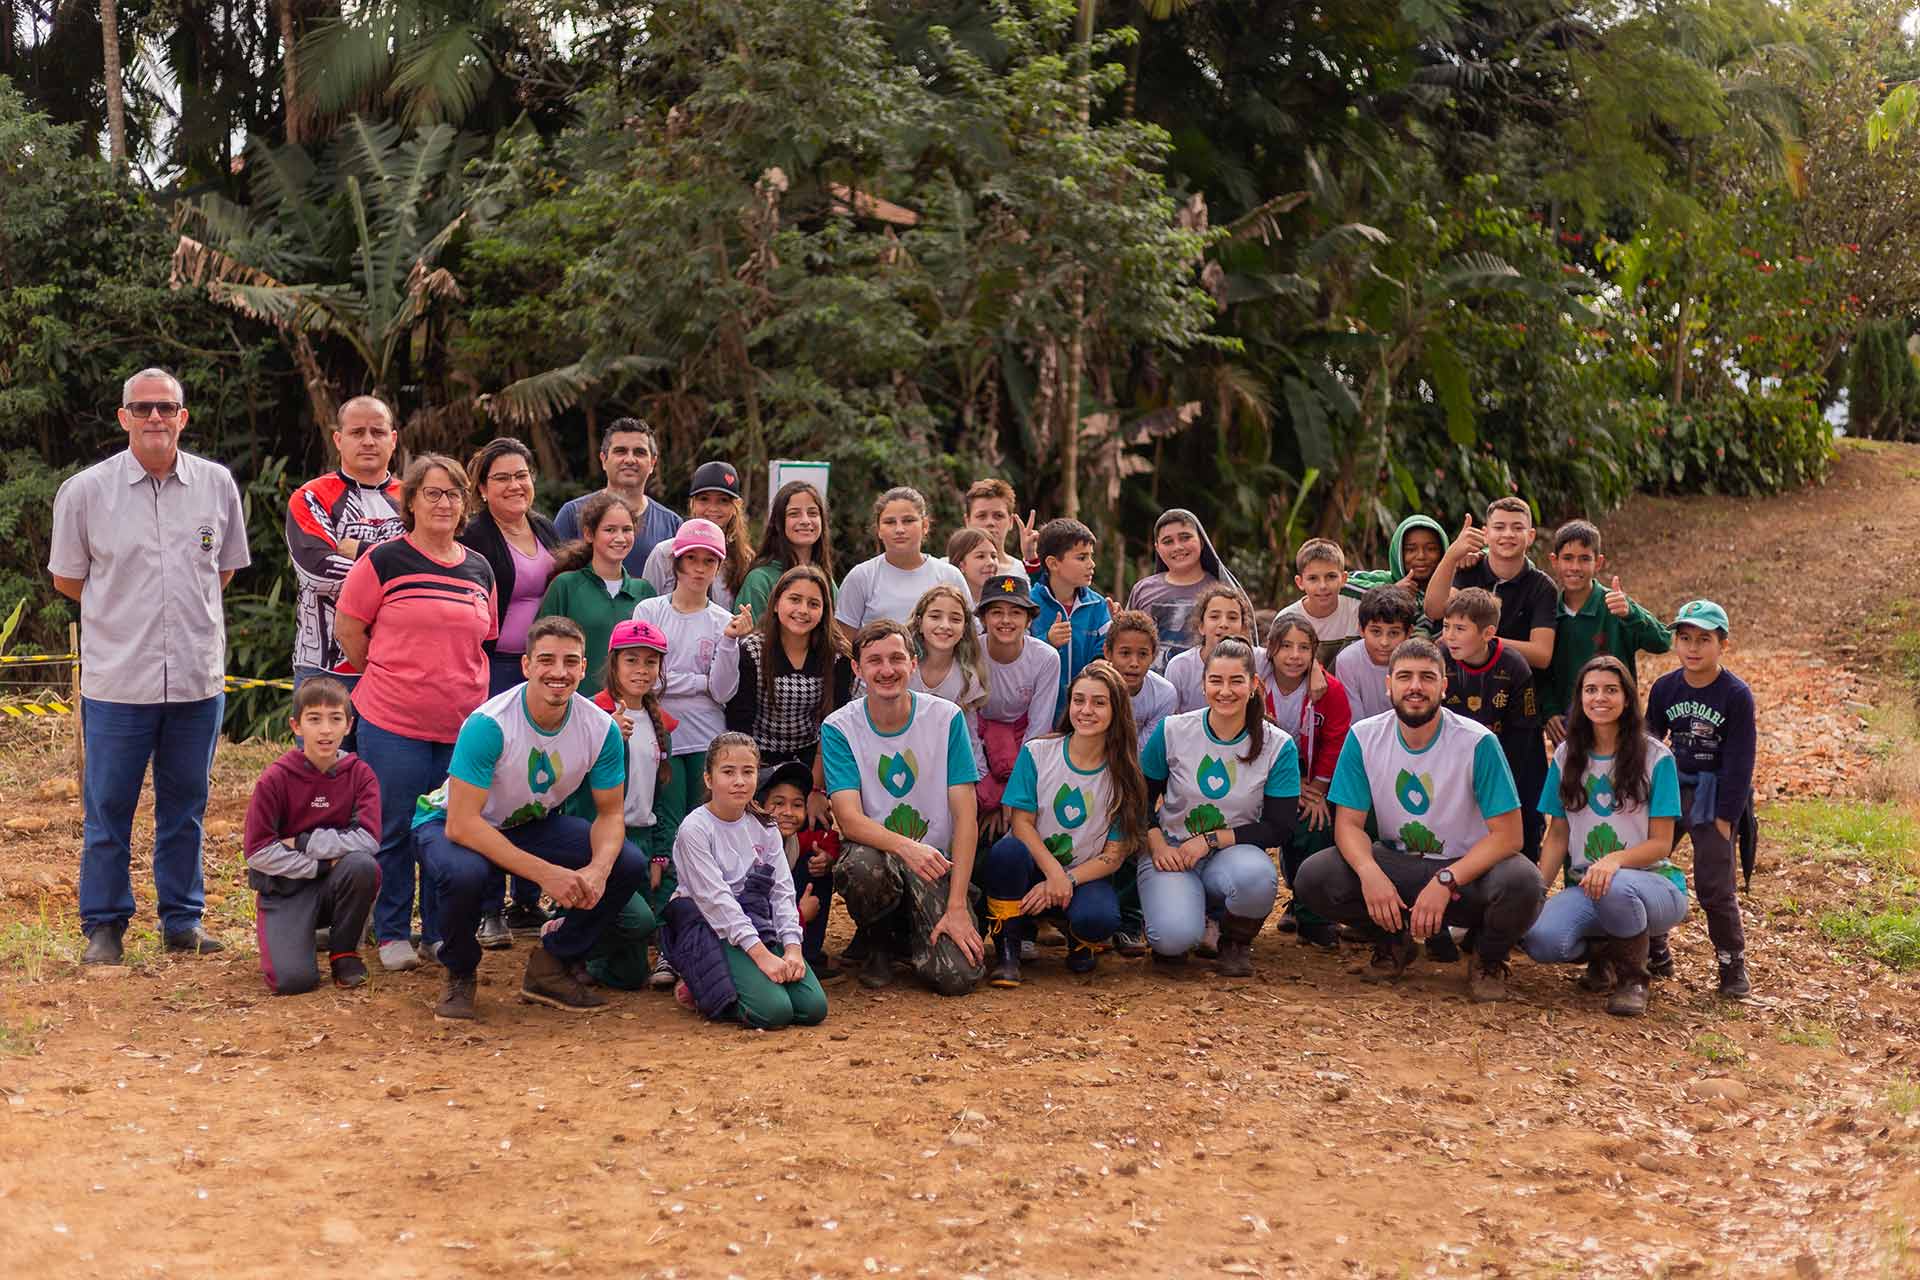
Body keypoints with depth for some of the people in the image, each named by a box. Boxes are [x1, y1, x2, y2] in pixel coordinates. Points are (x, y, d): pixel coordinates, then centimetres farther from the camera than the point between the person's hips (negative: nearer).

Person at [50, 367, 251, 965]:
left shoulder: (218, 485, 4)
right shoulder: (85, 491, -3)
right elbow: (66, 579, 8)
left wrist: (185, 606, 9)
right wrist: (126, 610, 8)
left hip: (198, 679, 2)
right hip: (118, 681, -2)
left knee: (185, 807, 12)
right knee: (108, 810, 4)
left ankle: (183, 919, 23)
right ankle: (103, 926, 16)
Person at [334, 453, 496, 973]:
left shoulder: (479, 569, 11)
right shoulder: (384, 560, -5)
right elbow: (347, 625, -1)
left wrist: (473, 698, 12)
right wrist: (383, 677, 2)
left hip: (462, 724, 4)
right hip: (393, 721, -4)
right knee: (395, 831, 2)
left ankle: (440, 933, 20)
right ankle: (392, 935, 15)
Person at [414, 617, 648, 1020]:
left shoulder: (601, 729, -16)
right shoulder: (489, 724, -30)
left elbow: (610, 813, -6)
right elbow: (460, 824, -33)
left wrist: (598, 869, -29)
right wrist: (545, 873, -39)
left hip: (533, 824, 5)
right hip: (449, 822, -5)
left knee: (629, 864, -15)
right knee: (466, 874, -39)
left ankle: (552, 967, 5)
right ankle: (459, 975, -6)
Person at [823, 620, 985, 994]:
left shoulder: (946, 718, -4)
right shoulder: (839, 728, -5)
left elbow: (965, 814, -7)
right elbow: (850, 820, -15)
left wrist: (957, 906, -15)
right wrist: (905, 847, -36)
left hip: (937, 861, 0)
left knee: (956, 976, -22)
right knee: (861, 865, -38)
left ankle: (913, 935, 16)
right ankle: (879, 943, -2)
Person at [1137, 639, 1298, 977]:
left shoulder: (1277, 747, -5)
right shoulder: (1172, 731, -2)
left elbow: (1278, 829, -6)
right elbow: (1141, 799, 7)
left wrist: (1210, 840, -14)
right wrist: (1157, 844, -11)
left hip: (1232, 852, 1)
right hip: (1171, 851, 0)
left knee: (1257, 876, -38)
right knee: (1174, 937, -31)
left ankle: (1235, 943, -2)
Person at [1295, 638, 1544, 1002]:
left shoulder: (1478, 743, -16)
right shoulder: (1364, 737, -6)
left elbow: (1507, 835, -17)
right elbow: (1349, 823, -6)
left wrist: (1445, 881, -30)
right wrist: (1369, 872, -29)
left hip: (1467, 867, -3)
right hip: (1395, 863, 3)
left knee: (1522, 883, -36)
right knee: (1312, 879, -22)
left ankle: (1488, 958, 1)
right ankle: (1393, 942, 8)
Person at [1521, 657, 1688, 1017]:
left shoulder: (1656, 757, -3)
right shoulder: (1566, 756, 8)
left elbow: (1661, 843, -6)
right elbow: (1558, 834, 9)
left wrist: (1615, 859, -27)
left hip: (1653, 882, -3)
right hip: (1584, 887, 3)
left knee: (1615, 888, -41)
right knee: (1540, 940, -29)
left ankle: (1633, 976, -10)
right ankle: (1604, 953, 7)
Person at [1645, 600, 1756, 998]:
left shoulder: (1736, 695, -11)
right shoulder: (1665, 688, 1)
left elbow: (1739, 762, -10)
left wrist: (1725, 818, -13)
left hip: (1713, 795, -4)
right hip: (1671, 787, 5)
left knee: (1714, 886, -6)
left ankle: (1733, 963, 12)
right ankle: (1655, 955, 18)